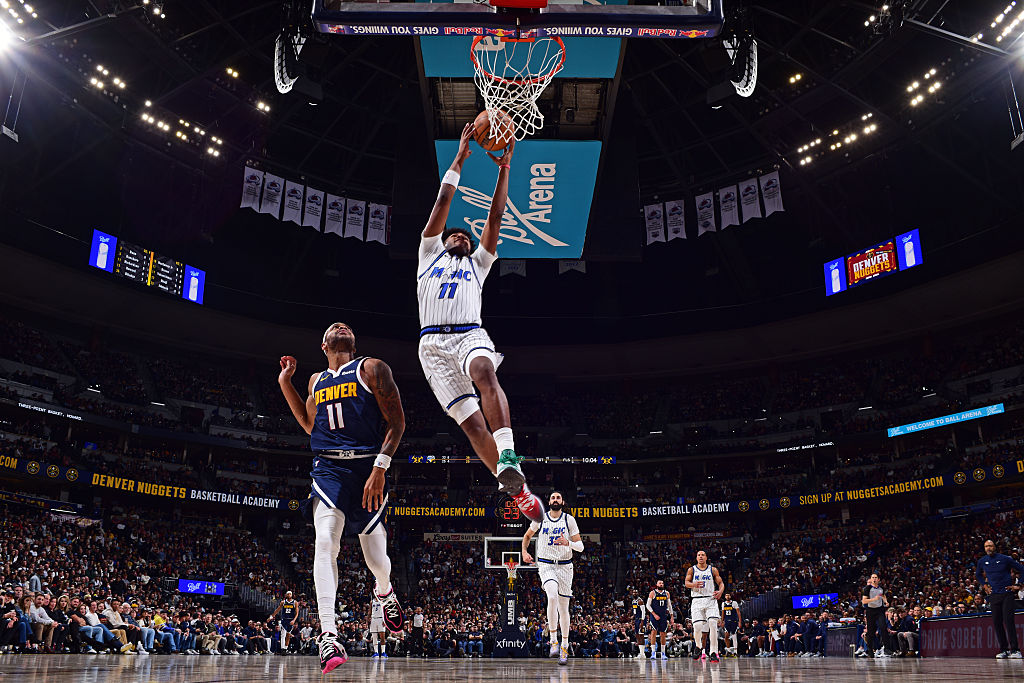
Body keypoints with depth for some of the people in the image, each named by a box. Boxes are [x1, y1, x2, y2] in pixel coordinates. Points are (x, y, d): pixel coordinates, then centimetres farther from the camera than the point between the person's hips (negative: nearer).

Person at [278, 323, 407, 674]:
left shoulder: (371, 368, 1)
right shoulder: (316, 380, 17)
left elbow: (397, 422, -5)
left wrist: (380, 467, -16)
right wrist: (285, 382, 20)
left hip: (367, 468, -3)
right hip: (328, 468, 3)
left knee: (376, 557, 6)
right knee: (325, 542, -20)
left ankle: (384, 592, 43)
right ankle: (329, 636, -21)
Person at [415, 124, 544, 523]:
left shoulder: (478, 263, 28)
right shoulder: (429, 253, 25)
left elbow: (495, 217, 20)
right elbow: (443, 203, 18)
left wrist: (504, 167, 17)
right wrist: (459, 158, 21)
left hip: (471, 334, 0)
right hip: (434, 342, 0)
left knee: (485, 373, -35)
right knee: (470, 420, -12)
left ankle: (508, 459, -48)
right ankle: (518, 492, -10)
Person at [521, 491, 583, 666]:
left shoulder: (569, 519, -1)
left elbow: (580, 546, -2)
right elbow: (527, 535, 19)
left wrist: (568, 543, -21)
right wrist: (524, 552, 4)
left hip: (565, 566, 1)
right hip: (545, 565, -1)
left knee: (563, 607, 4)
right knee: (552, 596, -27)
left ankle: (564, 647, 19)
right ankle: (553, 641, -18)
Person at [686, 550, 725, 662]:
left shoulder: (713, 570, 9)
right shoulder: (691, 570, 10)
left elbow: (721, 583, 11)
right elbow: (686, 582, 5)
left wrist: (720, 591, -11)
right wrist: (693, 584, -17)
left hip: (710, 600, 0)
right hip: (697, 600, 0)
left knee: (713, 624, -17)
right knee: (697, 626, -12)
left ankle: (713, 653, -14)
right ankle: (698, 647, 17)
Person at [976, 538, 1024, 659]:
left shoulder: (1005, 559, -5)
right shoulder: (982, 561, 7)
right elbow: (977, 575, 27)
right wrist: (985, 586, 14)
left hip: (1007, 593, -4)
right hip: (994, 595, 4)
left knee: (1008, 620, -13)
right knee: (997, 622, 2)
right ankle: (1003, 650, 9)